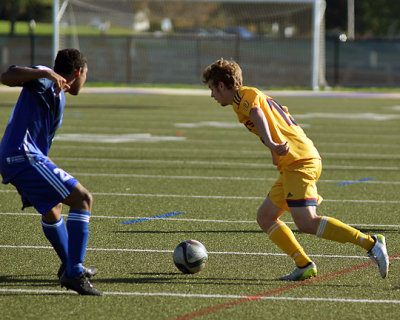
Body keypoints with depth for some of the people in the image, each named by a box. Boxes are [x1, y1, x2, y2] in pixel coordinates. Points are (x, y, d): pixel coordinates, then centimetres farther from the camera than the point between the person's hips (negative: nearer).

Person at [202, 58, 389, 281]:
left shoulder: (245, 95, -2)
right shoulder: (257, 96, 27)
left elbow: (257, 114, -23)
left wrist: (270, 143, -40)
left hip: (298, 161, -10)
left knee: (306, 223, -18)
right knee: (265, 217, 10)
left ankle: (370, 243, -19)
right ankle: (304, 265, 1)